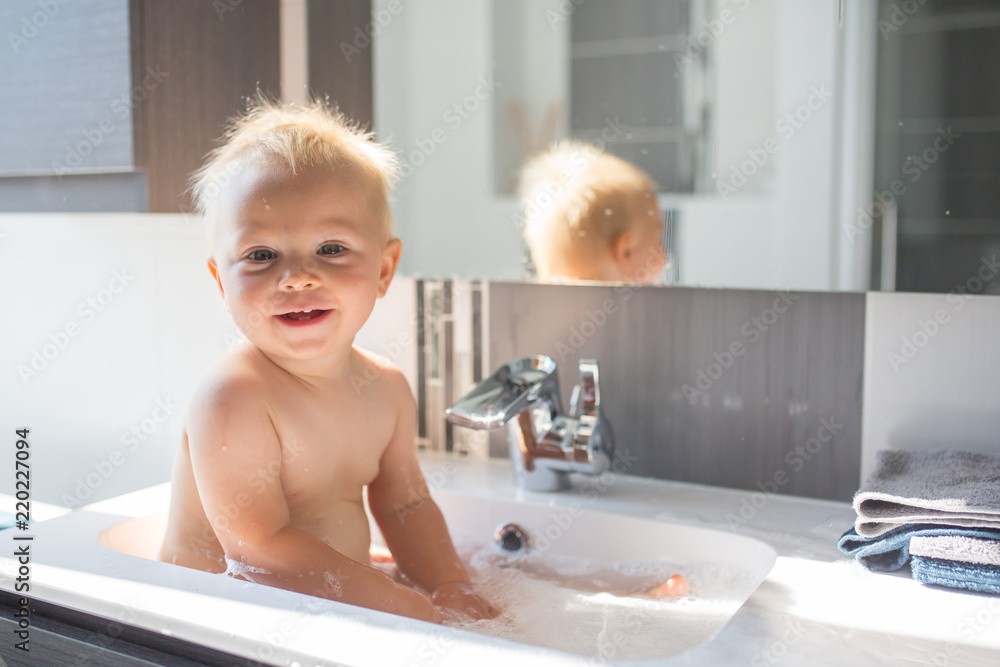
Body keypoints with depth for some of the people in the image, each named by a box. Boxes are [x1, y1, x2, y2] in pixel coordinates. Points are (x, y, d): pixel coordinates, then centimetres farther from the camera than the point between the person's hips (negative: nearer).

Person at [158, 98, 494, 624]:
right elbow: (262, 549, -26)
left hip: (338, 611, 7)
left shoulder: (386, 389, -3)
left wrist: (452, 590, -5)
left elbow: (403, 503, 8)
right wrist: (407, 607, -24)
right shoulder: (230, 400, -24)